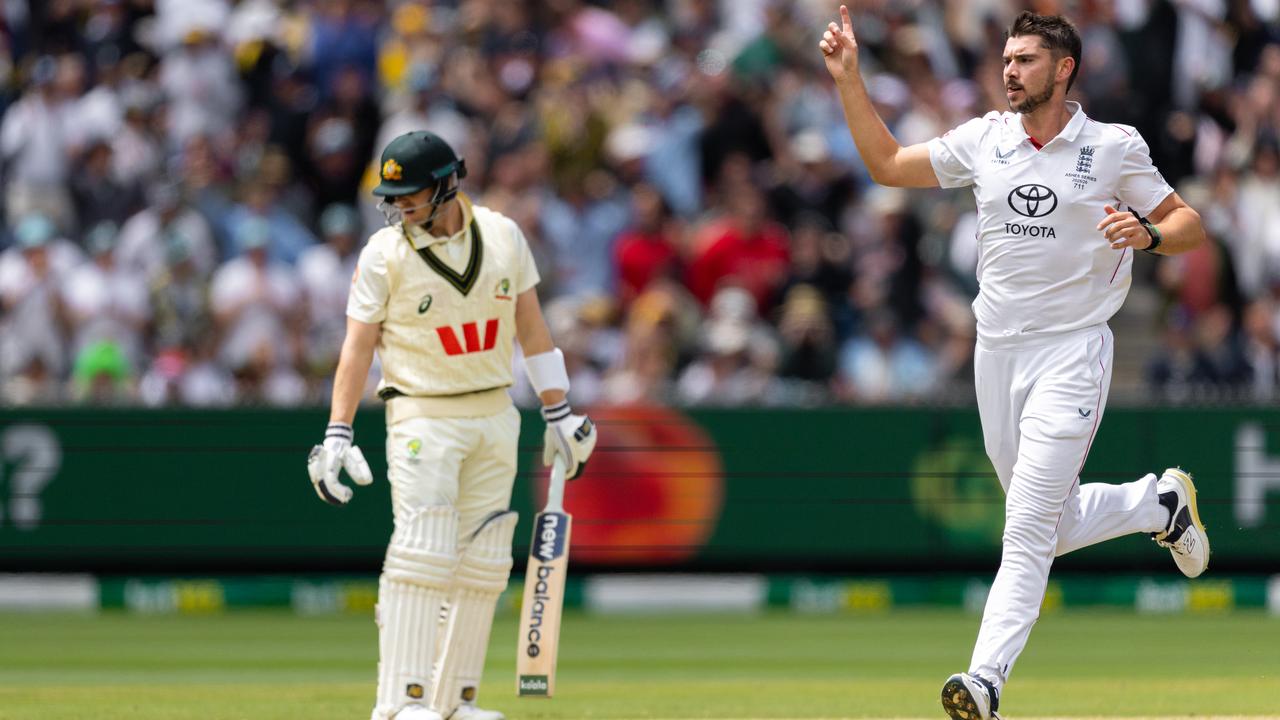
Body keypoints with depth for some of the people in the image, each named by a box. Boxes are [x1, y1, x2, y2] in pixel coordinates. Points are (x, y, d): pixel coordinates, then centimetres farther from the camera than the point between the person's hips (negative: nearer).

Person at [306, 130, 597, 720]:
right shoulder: (384, 252, -7)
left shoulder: (503, 237, 2)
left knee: (484, 561, 4)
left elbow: (531, 327, 10)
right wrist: (337, 433, -12)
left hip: (495, 414, 4)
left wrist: (558, 413, 10)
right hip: (423, 418, -4)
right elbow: (359, 345, -6)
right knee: (422, 554, -14)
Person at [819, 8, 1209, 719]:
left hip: (1072, 353, -5)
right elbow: (888, 164, 14)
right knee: (1055, 528, 12)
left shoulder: (1113, 147, -4)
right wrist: (850, 80, 4)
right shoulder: (984, 139, 7)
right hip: (997, 353, 5)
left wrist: (1148, 233, -21)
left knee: (1029, 529, -14)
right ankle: (1159, 502, 38)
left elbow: (1191, 226, 2)